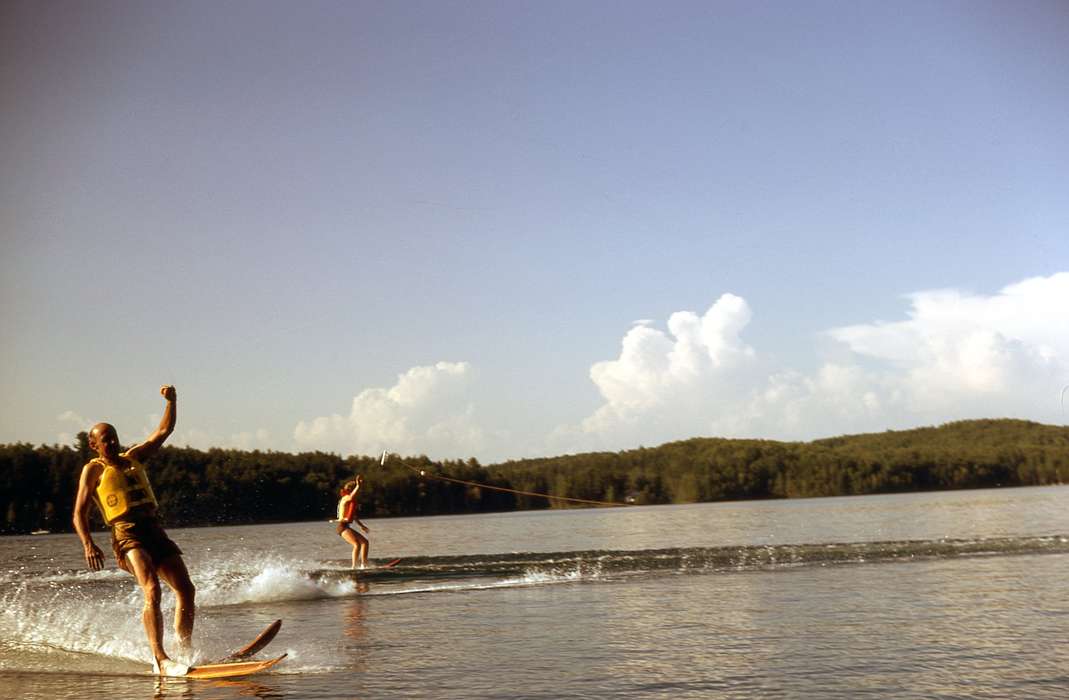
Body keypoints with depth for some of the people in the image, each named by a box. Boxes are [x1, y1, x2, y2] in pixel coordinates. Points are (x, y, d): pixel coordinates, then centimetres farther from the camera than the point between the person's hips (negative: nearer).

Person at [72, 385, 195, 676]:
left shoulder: (134, 457, 21)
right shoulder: (93, 469, 6)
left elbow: (164, 431, 19)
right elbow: (79, 513, 0)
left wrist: (171, 401, 4)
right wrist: (88, 544, -17)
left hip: (155, 530, 6)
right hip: (127, 534, -6)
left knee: (186, 589, -3)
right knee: (152, 592, -24)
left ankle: (186, 652, 3)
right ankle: (161, 660, -27)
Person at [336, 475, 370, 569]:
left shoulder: (351, 501, 19)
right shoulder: (346, 498, -9)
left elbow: (353, 515, 28)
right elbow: (352, 496, -35)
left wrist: (361, 526, 30)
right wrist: (358, 486, -40)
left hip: (346, 527, 10)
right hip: (342, 527, -10)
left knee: (365, 542, 10)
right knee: (357, 544, -23)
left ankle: (363, 565, 11)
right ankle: (354, 567, -25)